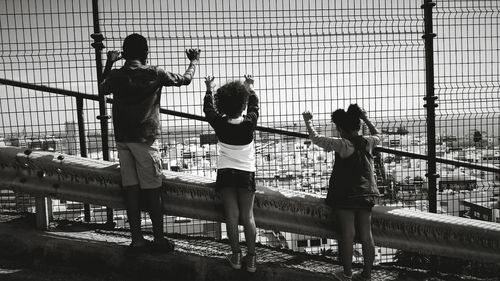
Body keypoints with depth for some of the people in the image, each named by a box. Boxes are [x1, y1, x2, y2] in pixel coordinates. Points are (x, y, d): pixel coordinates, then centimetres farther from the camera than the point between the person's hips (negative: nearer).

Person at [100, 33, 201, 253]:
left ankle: (137, 239, 11)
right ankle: (159, 239, 9)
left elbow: (101, 89, 25)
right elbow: (185, 79, 6)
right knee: (152, 190, 2)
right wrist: (194, 60, 24)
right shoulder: (154, 74, -6)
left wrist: (109, 64, 33)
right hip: (145, 138, -4)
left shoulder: (116, 75, 3)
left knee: (131, 188, 7)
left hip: (122, 139, 4)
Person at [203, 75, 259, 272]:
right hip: (246, 173, 0)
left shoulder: (219, 124, -10)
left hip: (225, 173, 1)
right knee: (248, 216, 4)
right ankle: (251, 258, 7)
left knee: (232, 216, 5)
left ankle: (236, 256, 9)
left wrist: (209, 89, 26)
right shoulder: (249, 123, -11)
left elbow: (208, 108, 10)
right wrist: (250, 87, 25)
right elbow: (254, 106, 9)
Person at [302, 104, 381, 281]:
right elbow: (377, 135, 24)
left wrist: (308, 121, 3)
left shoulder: (342, 145, -15)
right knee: (366, 235, 8)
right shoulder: (368, 142, 0)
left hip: (345, 196, -5)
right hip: (366, 195, 5)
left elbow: (316, 139, -11)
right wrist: (366, 119, 31)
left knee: (347, 235, 2)